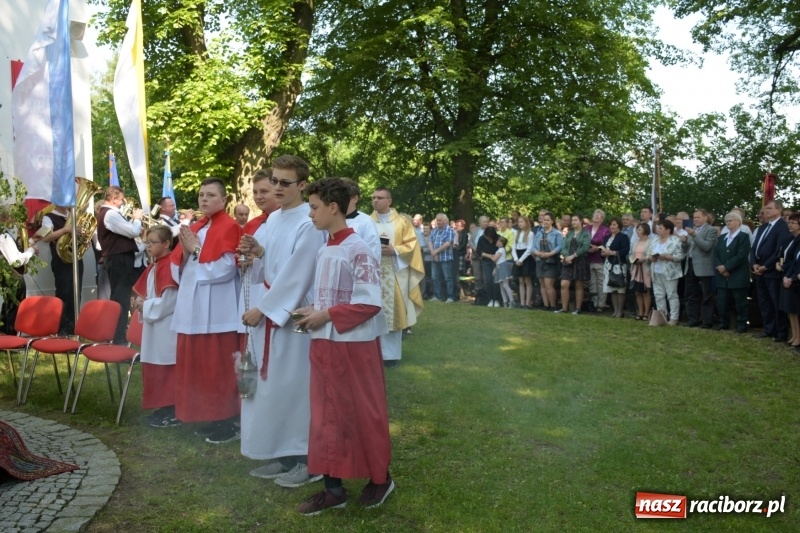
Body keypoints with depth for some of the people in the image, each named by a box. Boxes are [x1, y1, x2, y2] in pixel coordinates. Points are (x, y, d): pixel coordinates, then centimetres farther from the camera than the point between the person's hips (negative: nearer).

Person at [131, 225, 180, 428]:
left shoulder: (170, 265, -17)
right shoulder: (153, 266, 13)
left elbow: (169, 301, -22)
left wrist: (145, 306, -13)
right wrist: (141, 303, 3)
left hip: (166, 327, -10)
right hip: (154, 324, 10)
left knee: (166, 370, -4)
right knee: (155, 369, 14)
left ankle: (173, 413, 3)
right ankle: (163, 408, 23)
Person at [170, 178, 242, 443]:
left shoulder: (229, 227, -7)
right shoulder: (193, 229, 16)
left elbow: (226, 268, -17)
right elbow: (179, 267, 14)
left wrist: (196, 249, -12)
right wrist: (185, 252, -6)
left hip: (217, 310, -8)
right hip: (193, 307, 8)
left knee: (219, 366, -4)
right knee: (198, 365, 11)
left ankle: (228, 421, 5)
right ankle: (209, 416, 21)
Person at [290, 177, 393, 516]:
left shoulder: (358, 250, -15)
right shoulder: (323, 252, 9)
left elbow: (369, 304, -20)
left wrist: (325, 316, -17)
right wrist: (313, 312, -1)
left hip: (355, 345, -8)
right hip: (324, 344, 8)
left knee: (364, 413, 6)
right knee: (326, 414, 10)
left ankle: (380, 478, 26)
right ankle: (333, 487, 21)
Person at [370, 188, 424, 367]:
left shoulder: (401, 222, 5)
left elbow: (411, 245, 0)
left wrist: (394, 250, -16)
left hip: (395, 274, -1)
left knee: (393, 313, 2)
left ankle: (392, 354, 10)